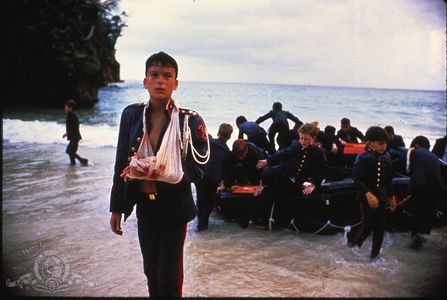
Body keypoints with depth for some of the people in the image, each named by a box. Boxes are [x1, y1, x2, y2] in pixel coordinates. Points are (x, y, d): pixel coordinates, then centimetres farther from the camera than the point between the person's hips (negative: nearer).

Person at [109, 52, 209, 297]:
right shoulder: (131, 115, -2)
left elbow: (197, 169, -11)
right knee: (151, 271, 16)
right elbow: (121, 164, 3)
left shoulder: (190, 120, -10)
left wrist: (160, 174, -26)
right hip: (144, 206, 3)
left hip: (174, 208, -3)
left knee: (168, 275, 0)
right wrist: (116, 208, 3)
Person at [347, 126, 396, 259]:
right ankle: (353, 237, 26)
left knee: (380, 226, 7)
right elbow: (357, 179, -17)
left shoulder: (386, 157, 1)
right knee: (368, 225, -5)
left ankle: (375, 254, 21)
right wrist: (368, 194, -27)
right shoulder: (363, 158, -15)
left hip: (381, 196, 5)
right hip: (367, 196, -5)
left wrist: (391, 196, 16)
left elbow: (388, 179, 11)